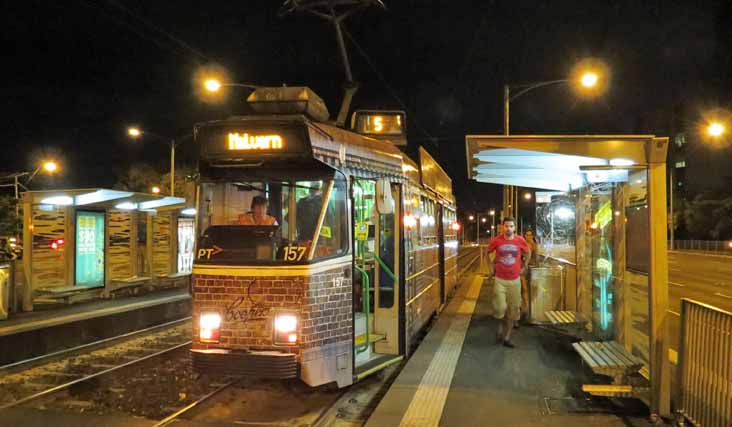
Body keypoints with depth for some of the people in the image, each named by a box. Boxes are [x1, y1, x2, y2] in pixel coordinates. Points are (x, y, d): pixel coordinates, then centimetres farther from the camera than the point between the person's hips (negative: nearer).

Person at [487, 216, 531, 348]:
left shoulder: (520, 240, -5)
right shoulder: (496, 240, -8)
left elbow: (528, 253, 15)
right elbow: (487, 252, 11)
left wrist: (523, 267, 12)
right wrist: (491, 266, 7)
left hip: (515, 280, 2)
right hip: (499, 280, -2)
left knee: (513, 310, 6)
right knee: (500, 308, -10)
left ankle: (507, 337, 18)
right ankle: (501, 325, 23)